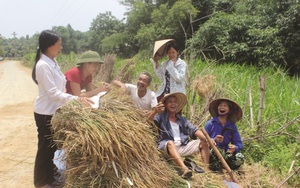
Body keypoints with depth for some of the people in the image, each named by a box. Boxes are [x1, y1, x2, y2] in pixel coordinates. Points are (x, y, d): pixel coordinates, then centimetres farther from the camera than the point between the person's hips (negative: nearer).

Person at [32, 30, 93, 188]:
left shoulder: (52, 62, 6)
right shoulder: (43, 65, -23)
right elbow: (53, 93, -27)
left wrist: (78, 95, 11)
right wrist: (76, 99, -33)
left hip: (54, 111, 9)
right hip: (45, 113, -9)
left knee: (53, 146, 19)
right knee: (45, 147, 5)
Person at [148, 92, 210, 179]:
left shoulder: (182, 119, 23)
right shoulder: (161, 117, 11)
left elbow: (194, 130, 10)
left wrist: (207, 139, -8)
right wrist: (155, 111, -30)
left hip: (183, 147, 5)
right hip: (167, 147, -5)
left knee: (203, 142, -5)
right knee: (170, 143, -37)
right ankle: (184, 169, -55)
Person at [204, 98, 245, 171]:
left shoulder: (232, 126, 9)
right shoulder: (210, 124, 0)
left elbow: (239, 143, 4)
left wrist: (235, 148, -19)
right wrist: (214, 140, -23)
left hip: (226, 152, 4)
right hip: (211, 153, -4)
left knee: (240, 158, -26)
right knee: (218, 150, -38)